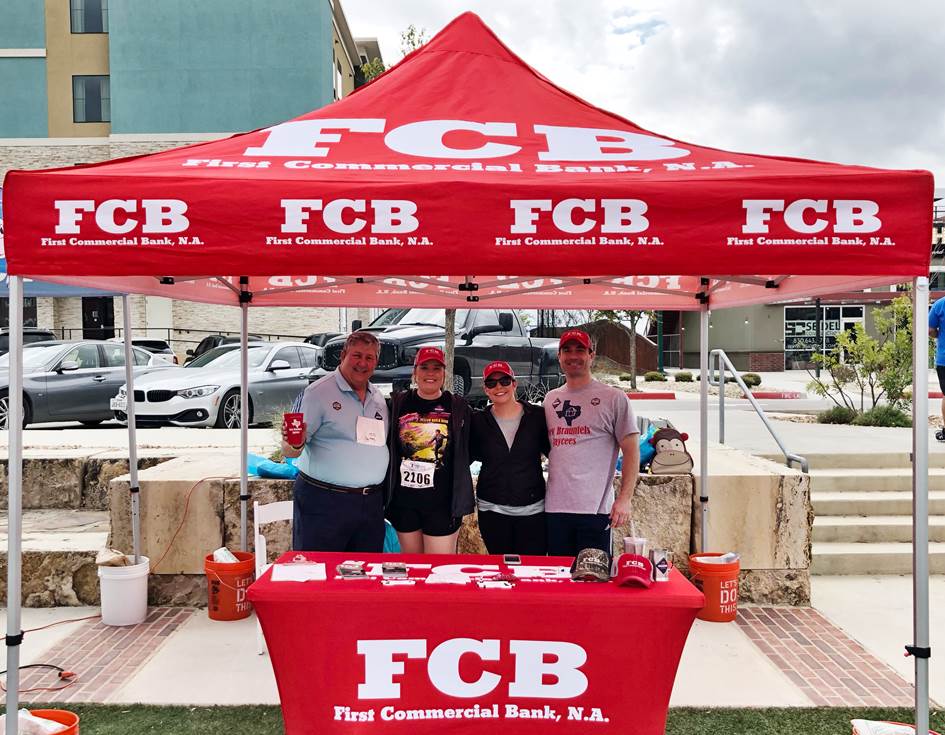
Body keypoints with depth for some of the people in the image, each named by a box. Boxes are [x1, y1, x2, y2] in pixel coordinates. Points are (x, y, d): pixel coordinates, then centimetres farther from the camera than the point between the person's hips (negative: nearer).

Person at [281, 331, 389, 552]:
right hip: (324, 501, -6)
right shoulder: (318, 392, -6)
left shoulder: (379, 399, 13)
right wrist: (294, 444, -32)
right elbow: (289, 450, -10)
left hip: (371, 503, 6)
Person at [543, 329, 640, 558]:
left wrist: (625, 498, -12)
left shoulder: (614, 398, -1)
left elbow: (631, 451, -3)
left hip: (595, 508, -5)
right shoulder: (550, 399, 14)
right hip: (554, 507, 5)